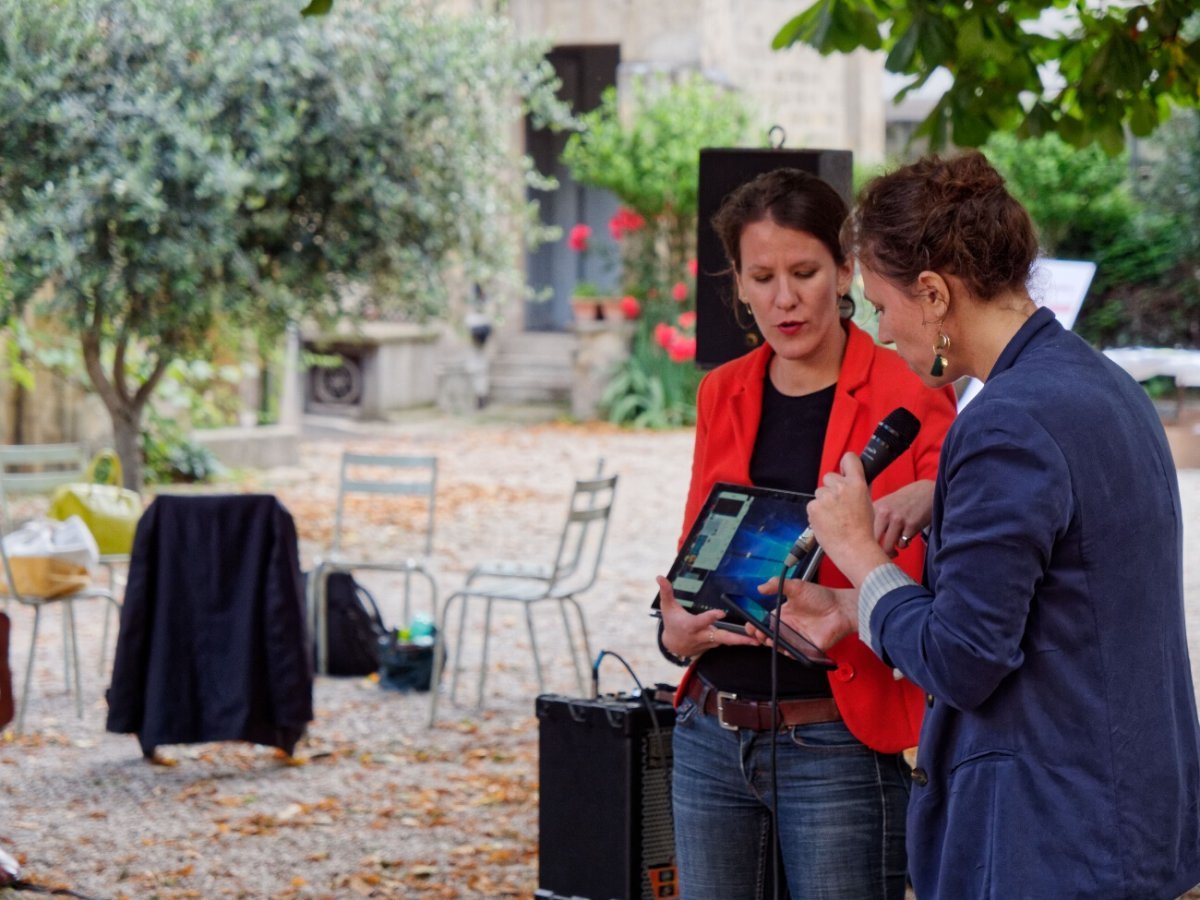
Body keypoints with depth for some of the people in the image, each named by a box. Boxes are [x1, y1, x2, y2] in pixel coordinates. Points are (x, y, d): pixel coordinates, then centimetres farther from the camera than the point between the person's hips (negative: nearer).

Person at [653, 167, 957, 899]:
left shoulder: (906, 394, -5)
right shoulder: (724, 395, 10)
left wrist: (926, 500, -36)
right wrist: (677, 631, -4)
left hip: (840, 747, -5)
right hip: (712, 739, 5)